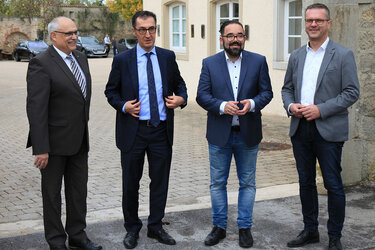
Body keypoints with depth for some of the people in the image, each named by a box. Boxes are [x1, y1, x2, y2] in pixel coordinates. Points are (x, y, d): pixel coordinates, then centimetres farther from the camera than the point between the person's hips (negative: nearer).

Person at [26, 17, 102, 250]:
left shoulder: (81, 58, 8)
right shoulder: (41, 64, -16)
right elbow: (36, 108, -20)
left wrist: (85, 130, 16)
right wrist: (41, 149, -22)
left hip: (79, 140, 7)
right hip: (55, 142, -7)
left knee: (79, 190, 16)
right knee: (52, 193, 9)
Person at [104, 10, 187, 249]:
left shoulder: (168, 57, 5)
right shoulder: (122, 60, -1)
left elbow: (179, 84, 15)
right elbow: (111, 91, 6)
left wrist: (181, 99, -6)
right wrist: (123, 105, -13)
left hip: (161, 131, 2)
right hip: (133, 130, -2)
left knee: (160, 181, 10)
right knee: (131, 183, 8)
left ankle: (155, 226, 26)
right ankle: (132, 228, 26)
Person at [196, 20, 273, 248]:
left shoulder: (258, 61, 2)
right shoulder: (210, 63, 1)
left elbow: (267, 92, 2)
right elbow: (202, 95, -3)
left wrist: (252, 103, -18)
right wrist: (222, 106, -20)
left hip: (248, 134, 0)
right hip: (219, 134, 0)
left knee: (247, 183, 9)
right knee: (218, 183, 9)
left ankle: (245, 227, 23)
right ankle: (219, 227, 23)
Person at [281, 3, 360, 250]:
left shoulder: (343, 55, -3)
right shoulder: (296, 56, 12)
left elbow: (352, 92, -8)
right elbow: (287, 88, 17)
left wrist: (321, 109, -17)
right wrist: (290, 105, -5)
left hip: (328, 130, -5)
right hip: (300, 129, 5)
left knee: (333, 185, 2)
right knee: (306, 182, 14)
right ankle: (310, 230, 28)